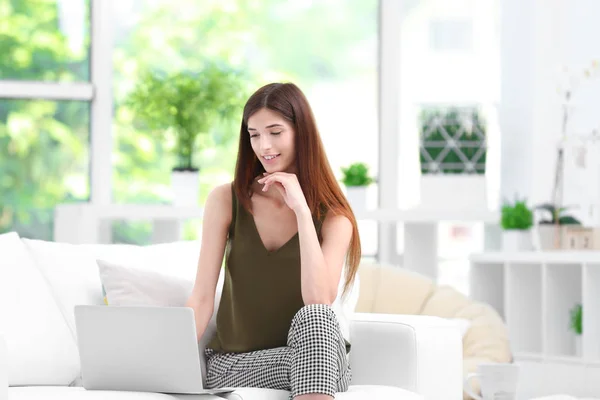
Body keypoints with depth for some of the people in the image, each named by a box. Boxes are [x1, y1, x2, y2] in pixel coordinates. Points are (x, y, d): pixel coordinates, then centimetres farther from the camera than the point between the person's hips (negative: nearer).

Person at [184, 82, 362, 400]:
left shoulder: (333, 217, -1)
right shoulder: (225, 201, 2)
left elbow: (319, 303, -18)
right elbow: (201, 297, -4)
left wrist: (301, 209, -18)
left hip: (321, 365, 1)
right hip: (233, 365, 0)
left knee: (315, 318, -34)